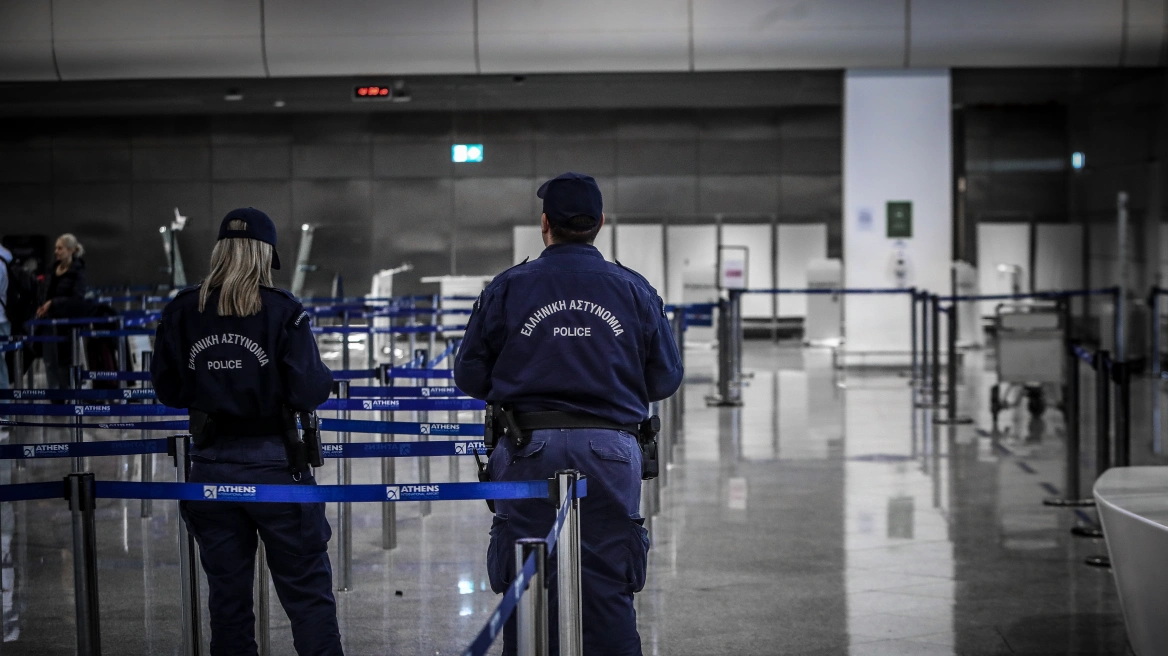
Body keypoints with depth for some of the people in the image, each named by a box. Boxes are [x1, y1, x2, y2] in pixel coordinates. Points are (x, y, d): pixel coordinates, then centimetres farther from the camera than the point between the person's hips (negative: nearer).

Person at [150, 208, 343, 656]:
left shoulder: (182, 312, -2)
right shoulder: (282, 311, -12)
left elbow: (168, 391, 3)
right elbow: (308, 391, -16)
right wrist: (324, 378, 5)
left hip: (211, 464, 3)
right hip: (274, 465, -3)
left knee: (227, 594, 13)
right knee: (307, 591, 6)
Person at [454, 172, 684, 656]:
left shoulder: (507, 288, 0)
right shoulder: (635, 290, 3)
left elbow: (470, 377, 3)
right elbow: (665, 379, 6)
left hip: (529, 452, 0)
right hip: (610, 452, 1)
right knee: (608, 588, 5)